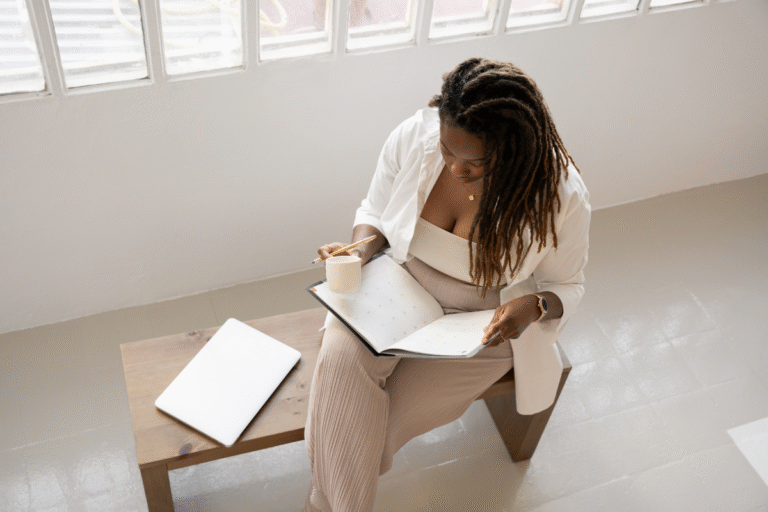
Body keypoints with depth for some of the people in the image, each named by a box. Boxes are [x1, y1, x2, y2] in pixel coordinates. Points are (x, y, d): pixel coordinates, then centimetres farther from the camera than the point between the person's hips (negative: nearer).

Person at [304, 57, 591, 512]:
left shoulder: (561, 194, -21)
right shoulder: (412, 137, -16)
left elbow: (567, 286, -5)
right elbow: (375, 213, 2)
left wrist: (534, 306, -28)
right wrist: (360, 249, -20)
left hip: (483, 323, -1)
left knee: (393, 413, -20)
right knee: (342, 358, -28)